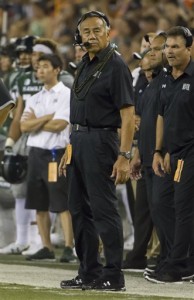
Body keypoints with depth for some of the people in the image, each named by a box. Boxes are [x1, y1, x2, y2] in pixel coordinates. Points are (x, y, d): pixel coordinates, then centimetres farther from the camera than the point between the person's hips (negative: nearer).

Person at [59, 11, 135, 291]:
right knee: (80, 210, 10)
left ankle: (113, 276, -5)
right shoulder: (84, 66, 16)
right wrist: (69, 150, 18)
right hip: (78, 142, 9)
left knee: (104, 209, -8)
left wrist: (124, 156, -22)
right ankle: (89, 273, 16)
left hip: (100, 141, -9)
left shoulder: (115, 66, -10)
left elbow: (128, 115, -15)